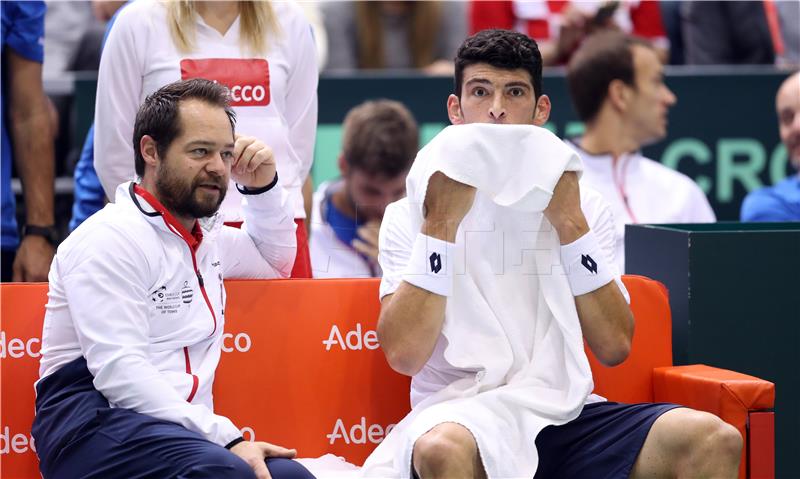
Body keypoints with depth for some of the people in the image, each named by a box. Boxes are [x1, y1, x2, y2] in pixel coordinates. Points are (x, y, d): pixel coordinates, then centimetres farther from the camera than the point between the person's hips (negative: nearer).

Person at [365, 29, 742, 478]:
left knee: (715, 439, -23)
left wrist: (570, 224, -7)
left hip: (568, 415, 3)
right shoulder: (409, 215, 6)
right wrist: (441, 224, -12)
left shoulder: (585, 206, 13)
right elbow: (404, 355, -10)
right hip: (460, 417, -3)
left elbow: (614, 348, 0)